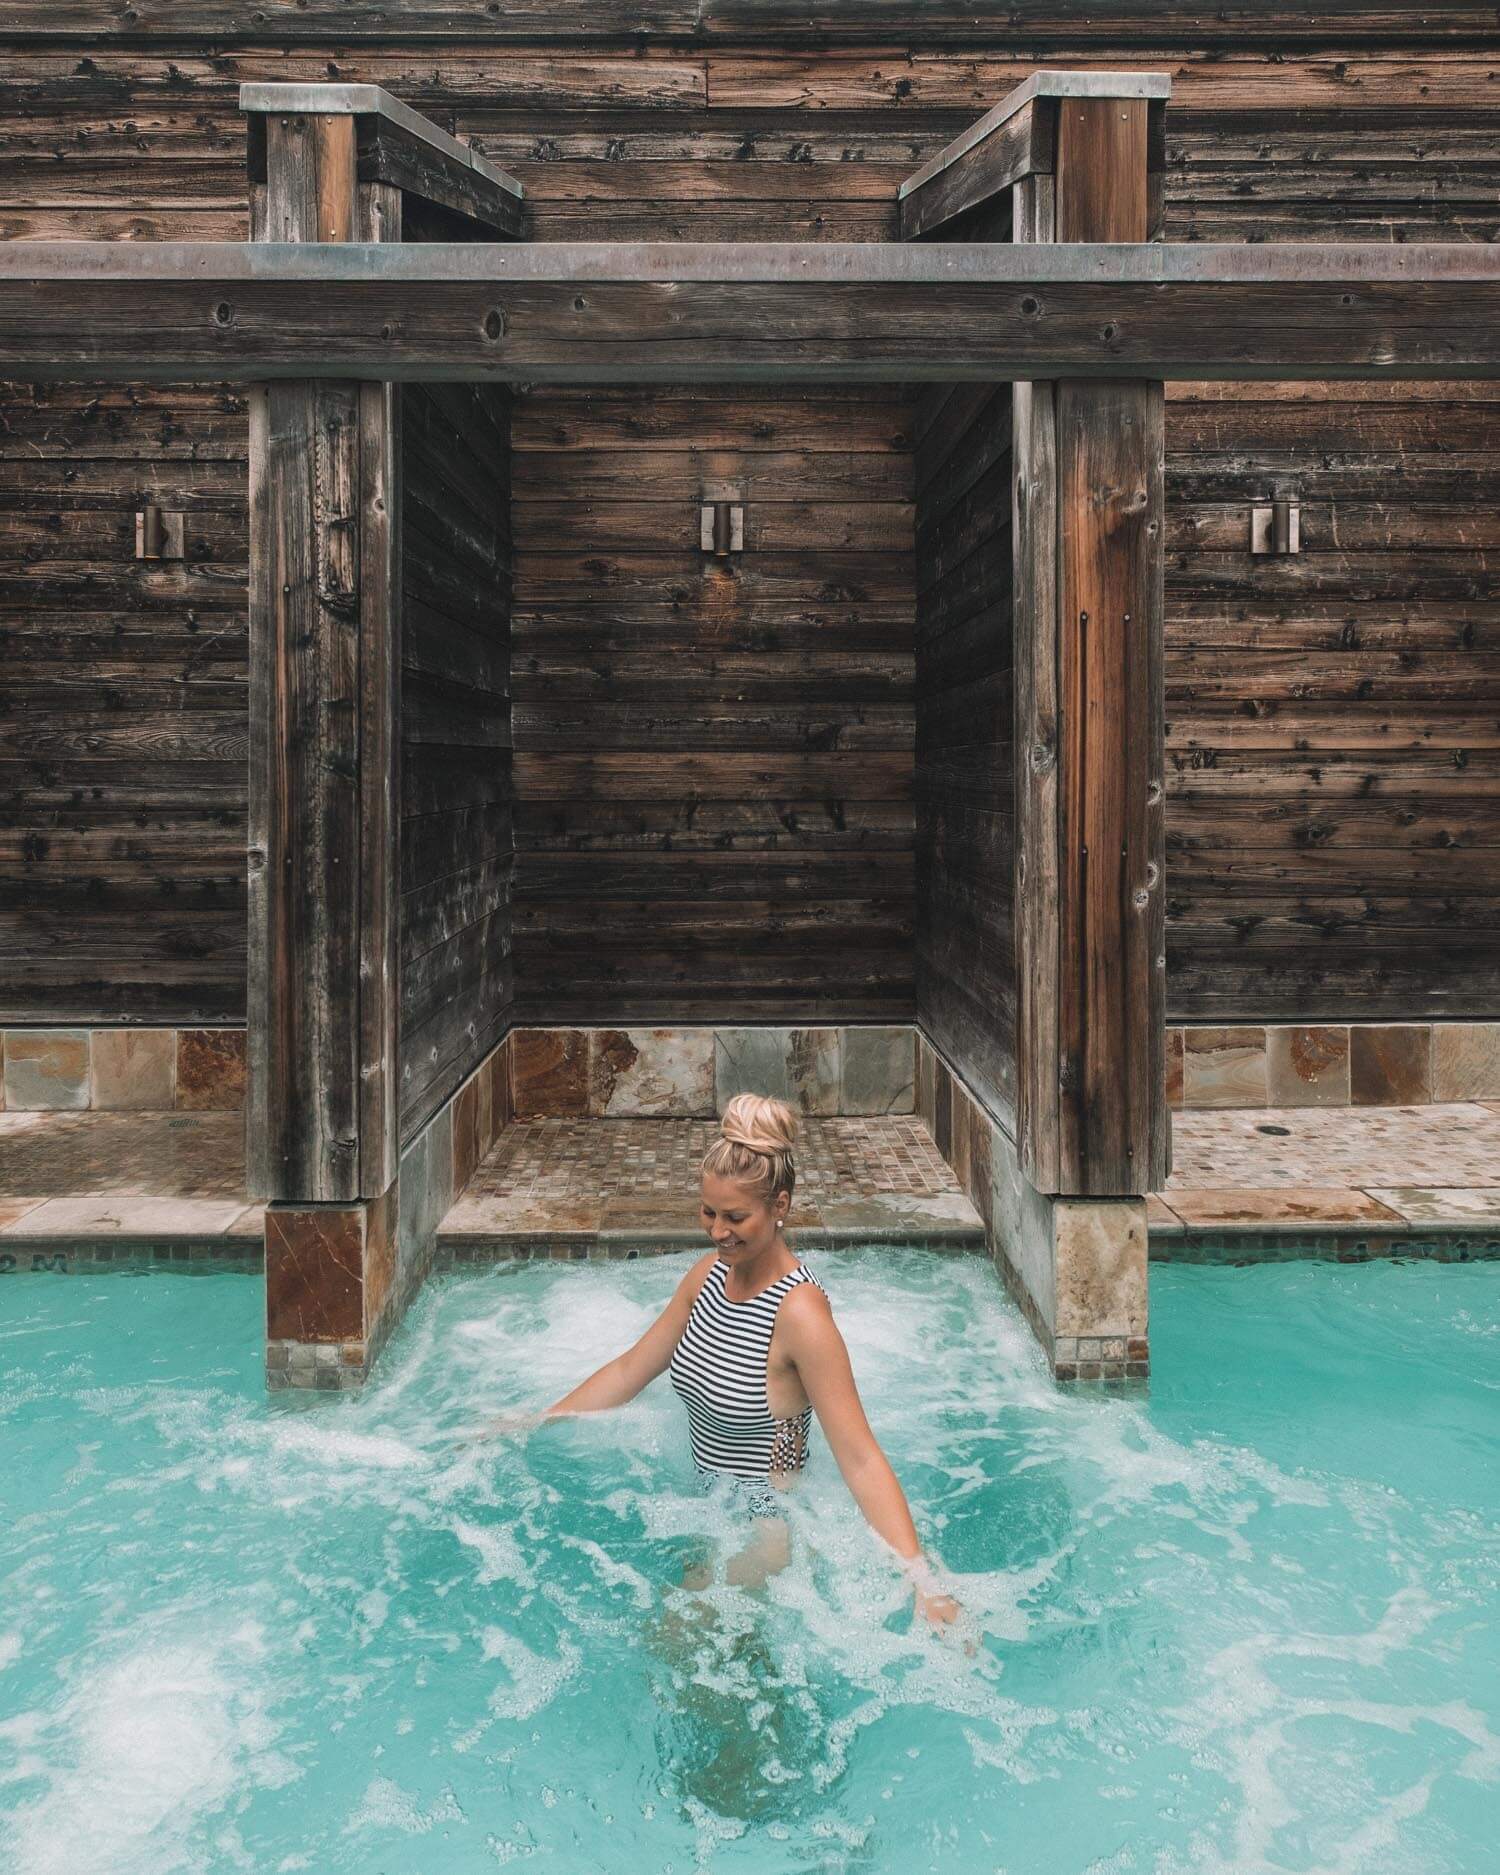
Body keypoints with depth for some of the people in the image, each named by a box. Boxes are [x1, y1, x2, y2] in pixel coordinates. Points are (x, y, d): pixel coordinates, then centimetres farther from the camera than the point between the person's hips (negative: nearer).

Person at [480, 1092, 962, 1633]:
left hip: (760, 1530, -7)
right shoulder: (710, 1274, -4)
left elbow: (860, 1459, -30)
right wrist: (528, 1425, 12)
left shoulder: (799, 1311, -26)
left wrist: (921, 1579, -38)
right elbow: (631, 1370, 8)